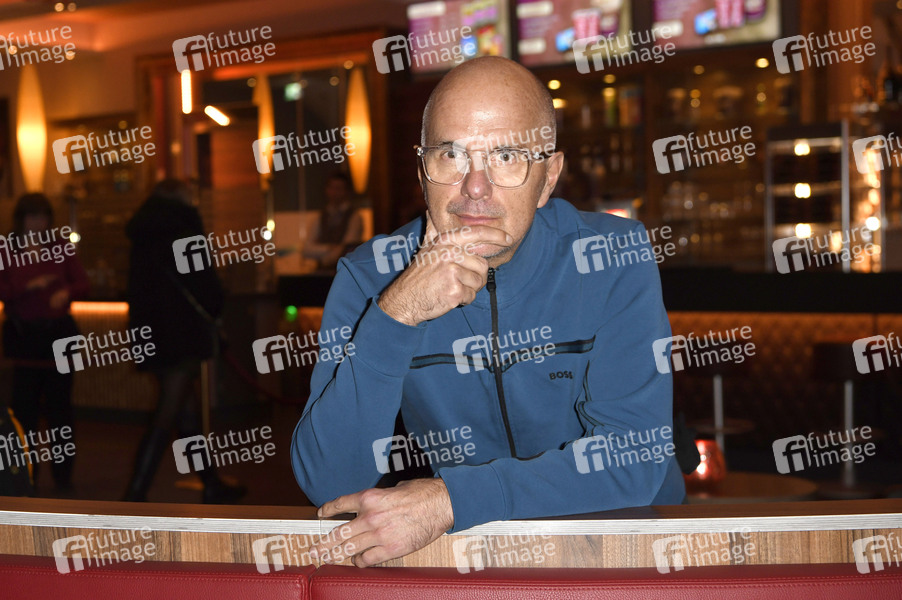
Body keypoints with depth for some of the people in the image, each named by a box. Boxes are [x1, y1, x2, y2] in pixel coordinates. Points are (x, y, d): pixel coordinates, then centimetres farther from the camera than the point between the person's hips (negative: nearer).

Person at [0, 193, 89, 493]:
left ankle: (63, 474, 10)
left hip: (58, 333, 1)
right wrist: (28, 287, -17)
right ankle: (25, 475, 5)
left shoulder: (61, 246, 8)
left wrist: (66, 292, -13)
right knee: (25, 404, -3)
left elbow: (82, 283, 7)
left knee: (60, 405, 3)